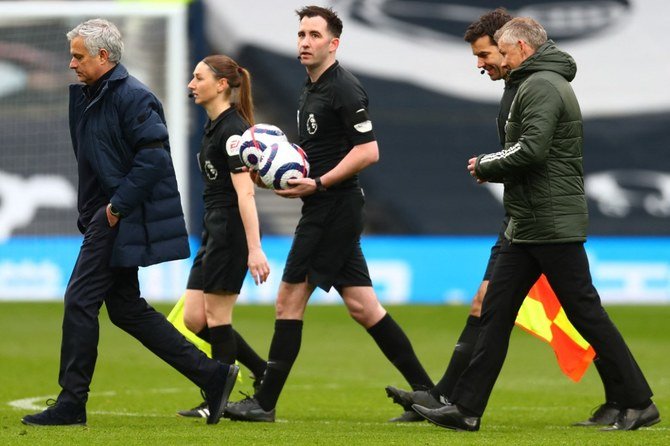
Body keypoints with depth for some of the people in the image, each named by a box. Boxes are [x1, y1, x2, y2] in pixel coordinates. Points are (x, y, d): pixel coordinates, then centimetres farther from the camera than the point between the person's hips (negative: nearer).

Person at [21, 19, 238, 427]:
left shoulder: (132, 96, -14)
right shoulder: (87, 95, 15)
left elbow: (154, 156, -23)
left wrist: (117, 205, -21)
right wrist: (90, 215, 14)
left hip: (125, 217, -10)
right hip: (109, 214, 10)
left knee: (80, 301, -8)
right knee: (125, 308, 10)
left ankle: (71, 405, -2)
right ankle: (212, 375, 12)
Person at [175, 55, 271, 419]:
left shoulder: (231, 129, -16)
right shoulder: (214, 125, 14)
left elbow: (245, 192, -23)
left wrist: (254, 249, -28)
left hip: (231, 229, -10)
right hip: (214, 230, 10)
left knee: (216, 316, -3)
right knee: (194, 319, 8)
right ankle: (265, 375, 17)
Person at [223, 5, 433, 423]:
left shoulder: (344, 89, -12)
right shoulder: (312, 90, 18)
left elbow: (368, 151, -19)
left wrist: (317, 184, -20)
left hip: (334, 207, -10)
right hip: (326, 210, 10)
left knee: (290, 298, -7)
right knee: (362, 306, 8)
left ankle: (264, 402, -3)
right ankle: (425, 390, 8)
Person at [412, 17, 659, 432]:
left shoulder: (541, 86, -13)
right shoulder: (545, 83, 19)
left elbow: (533, 148, -25)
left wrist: (485, 166, -9)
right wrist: (491, 167, 7)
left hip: (553, 225, -11)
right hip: (530, 226, 11)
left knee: (585, 312, -5)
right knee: (496, 311, 7)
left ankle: (639, 403, 1)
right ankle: (466, 408, 7)